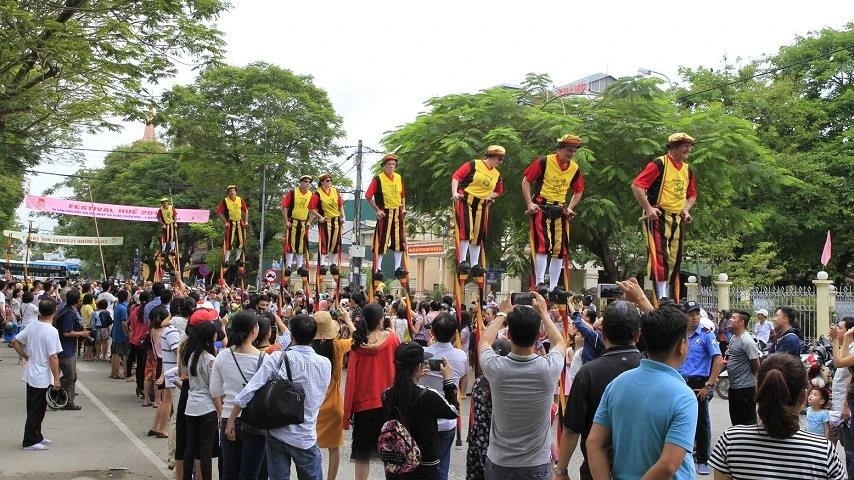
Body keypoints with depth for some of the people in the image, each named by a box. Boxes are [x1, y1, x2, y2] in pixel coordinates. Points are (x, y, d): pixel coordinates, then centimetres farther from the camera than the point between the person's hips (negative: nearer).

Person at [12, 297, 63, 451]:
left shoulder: (32, 326, 1)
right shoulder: (51, 331, -21)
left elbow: (15, 342, 8)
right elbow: (53, 357, -21)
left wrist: (26, 357, 16)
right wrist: (56, 378, -14)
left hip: (31, 374, 8)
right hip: (42, 377, -8)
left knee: (35, 408, 18)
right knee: (36, 410, 2)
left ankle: (36, 437, 29)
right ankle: (30, 441, 10)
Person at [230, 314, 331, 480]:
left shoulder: (277, 359, -11)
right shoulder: (325, 364, -6)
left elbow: (250, 390, -15)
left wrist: (231, 420, -8)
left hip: (276, 433, 0)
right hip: (306, 437, 0)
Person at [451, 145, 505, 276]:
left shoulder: (497, 175, 12)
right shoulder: (474, 165, -7)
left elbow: (499, 191, 28)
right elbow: (456, 176, -11)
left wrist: (489, 196, 10)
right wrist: (454, 193, -22)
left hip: (481, 205, 7)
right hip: (465, 201, -7)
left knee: (478, 235, 7)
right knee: (466, 230, -19)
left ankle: (475, 265, 14)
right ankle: (462, 262, -17)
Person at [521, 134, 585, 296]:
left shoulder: (575, 169, 6)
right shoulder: (544, 162, -9)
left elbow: (578, 191, 19)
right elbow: (526, 181, -5)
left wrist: (570, 208, 5)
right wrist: (530, 204, -12)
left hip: (560, 210, 6)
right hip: (541, 208, -6)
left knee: (560, 249, 5)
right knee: (543, 245, -16)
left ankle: (553, 286, 12)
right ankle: (540, 282, -10)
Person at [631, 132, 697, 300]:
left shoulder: (688, 170, 14)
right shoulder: (659, 164, -10)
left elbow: (692, 195, 27)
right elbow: (637, 186, -16)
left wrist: (686, 210, 9)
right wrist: (648, 208, -20)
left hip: (677, 220, 8)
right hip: (658, 217, -8)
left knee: (674, 260, 10)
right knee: (660, 256, -15)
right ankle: (662, 299, -14)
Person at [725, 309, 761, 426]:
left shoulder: (747, 341, -18)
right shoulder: (733, 338, 12)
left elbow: (756, 366, -14)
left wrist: (748, 377, 1)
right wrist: (727, 362, 8)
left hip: (745, 387, -10)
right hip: (733, 386, 10)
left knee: (747, 421, -3)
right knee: (735, 420, 18)